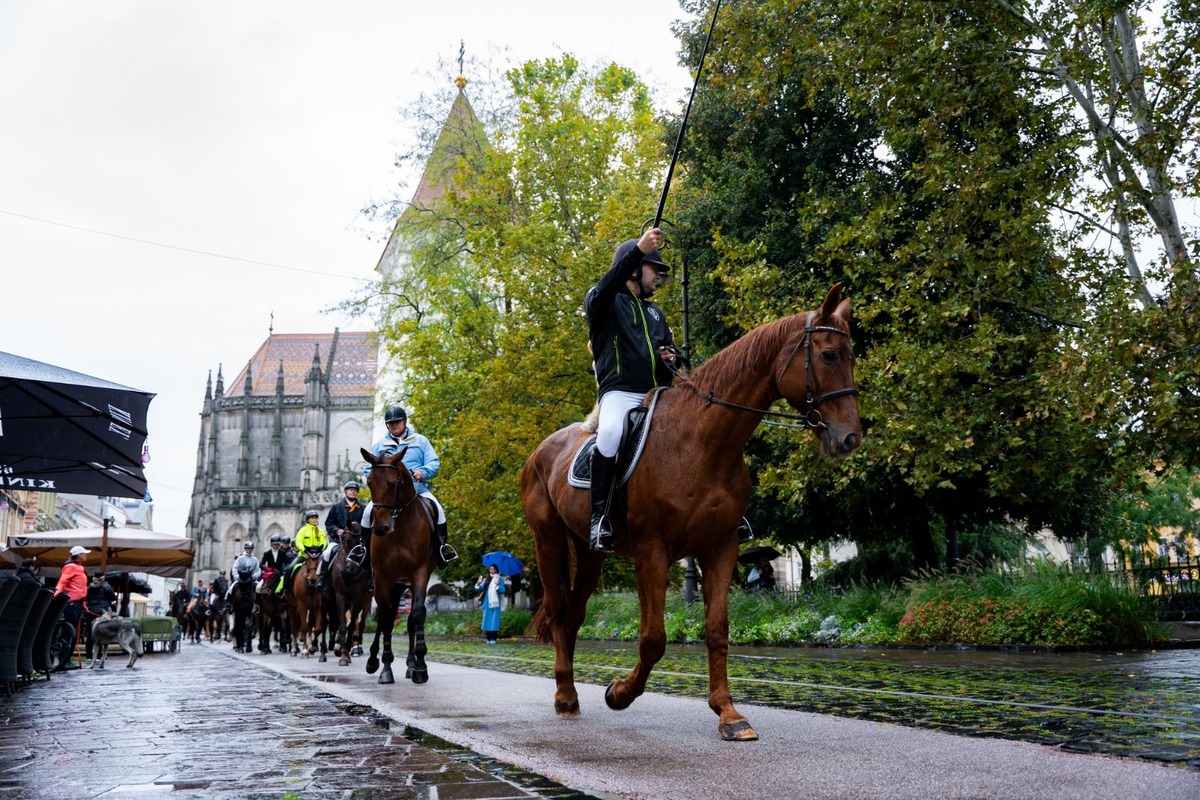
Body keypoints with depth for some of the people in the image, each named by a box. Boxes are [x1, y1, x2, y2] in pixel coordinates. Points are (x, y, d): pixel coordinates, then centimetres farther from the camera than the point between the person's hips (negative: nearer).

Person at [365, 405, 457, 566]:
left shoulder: (420, 441, 14)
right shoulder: (379, 445, 19)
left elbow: (434, 463, 6)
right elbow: (368, 470, 18)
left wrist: (423, 472, -16)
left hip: (417, 488, -1)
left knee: (438, 510, -25)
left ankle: (443, 547, -14)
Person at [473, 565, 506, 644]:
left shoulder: (500, 579, 4)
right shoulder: (486, 579, 10)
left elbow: (502, 591, -5)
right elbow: (480, 589, 3)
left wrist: (497, 585, -22)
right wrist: (478, 584, -17)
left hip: (495, 603, -3)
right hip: (487, 602, 3)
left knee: (494, 620, -6)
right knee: (487, 619, 2)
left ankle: (493, 639, -6)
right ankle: (488, 638, 7)